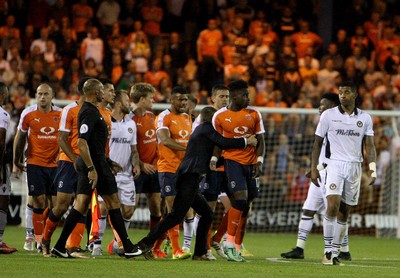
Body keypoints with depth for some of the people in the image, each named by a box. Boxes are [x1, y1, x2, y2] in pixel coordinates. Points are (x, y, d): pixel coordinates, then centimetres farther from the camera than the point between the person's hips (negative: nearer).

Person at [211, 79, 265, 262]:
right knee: (240, 199, -20)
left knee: (245, 205, 3)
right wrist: (214, 158, -3)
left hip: (250, 163, 4)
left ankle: (235, 246, 11)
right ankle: (230, 245, -16)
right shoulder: (219, 116, 0)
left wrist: (259, 162, -3)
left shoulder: (254, 114, 6)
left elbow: (260, 140, 8)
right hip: (232, 160, -4)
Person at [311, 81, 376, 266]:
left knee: (344, 212, 4)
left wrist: (372, 167, -6)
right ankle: (328, 252, -14)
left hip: (355, 167, 3)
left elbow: (369, 146, 8)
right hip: (335, 165, -3)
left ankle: (335, 253, 10)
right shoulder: (329, 115, 3)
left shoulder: (365, 118, 8)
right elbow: (318, 142, 7)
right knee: (332, 206, -18)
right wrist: (314, 168, 1)